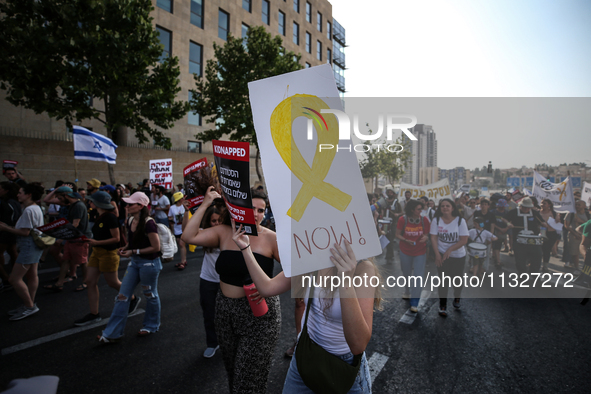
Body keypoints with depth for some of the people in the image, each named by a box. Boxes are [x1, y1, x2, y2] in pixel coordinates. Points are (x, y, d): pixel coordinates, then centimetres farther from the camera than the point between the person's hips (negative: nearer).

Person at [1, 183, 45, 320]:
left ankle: (30, 306, 2)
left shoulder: (29, 210, -18)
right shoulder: (36, 208, 14)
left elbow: (25, 232, -20)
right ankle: (30, 305, 24)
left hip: (29, 246, -11)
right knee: (32, 275, 15)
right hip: (35, 246, 11)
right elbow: (29, 228, 13)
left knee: (14, 278, -4)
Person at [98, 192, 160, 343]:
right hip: (134, 262, 8)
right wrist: (125, 248, -1)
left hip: (149, 263, -8)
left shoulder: (148, 224, -21)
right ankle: (112, 334, 17)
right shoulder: (130, 221, 3)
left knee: (150, 295, 11)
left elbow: (156, 247, -20)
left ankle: (151, 325, 33)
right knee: (122, 296, 7)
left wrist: (133, 252, -19)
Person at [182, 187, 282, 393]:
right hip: (225, 311, 5)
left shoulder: (270, 238, -12)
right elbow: (188, 237, -10)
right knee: (232, 369, 22)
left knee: (249, 377, 4)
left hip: (259, 314, -4)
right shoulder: (223, 232, -1)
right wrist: (204, 205, -11)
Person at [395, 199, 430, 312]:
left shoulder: (424, 219, -10)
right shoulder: (403, 219, -12)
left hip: (420, 252, -1)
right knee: (407, 274, 19)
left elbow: (427, 234, 2)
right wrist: (406, 240, -21)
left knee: (418, 276, -5)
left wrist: (426, 237, -21)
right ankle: (407, 292, 48)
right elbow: (397, 234, -5)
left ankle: (414, 303, 6)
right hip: (405, 252, 1)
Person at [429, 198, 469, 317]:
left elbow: (464, 240, -13)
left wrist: (450, 249, -20)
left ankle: (457, 298, 42)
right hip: (442, 255, 0)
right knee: (443, 280, 0)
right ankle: (442, 306, 14)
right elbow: (433, 238, -7)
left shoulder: (460, 221, -10)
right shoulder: (436, 220, -7)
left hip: (458, 256, 0)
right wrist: (437, 254, -15)